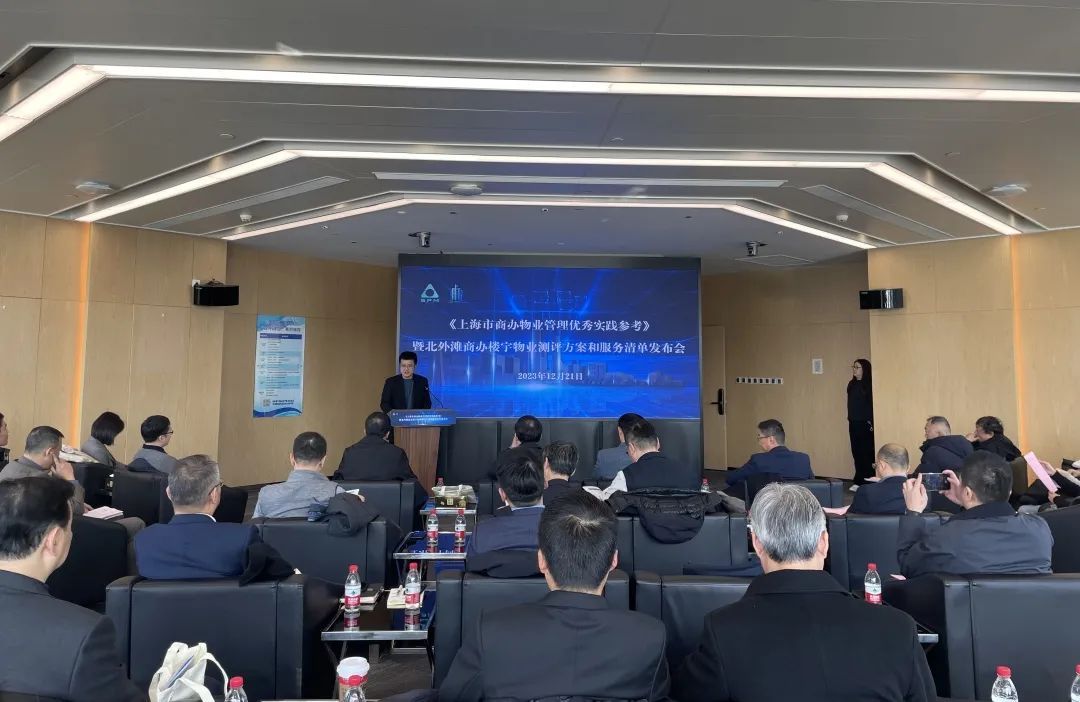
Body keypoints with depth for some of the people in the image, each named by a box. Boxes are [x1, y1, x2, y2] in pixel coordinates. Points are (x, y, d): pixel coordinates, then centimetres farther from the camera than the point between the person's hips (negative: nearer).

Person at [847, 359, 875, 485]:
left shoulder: (869, 385, -9)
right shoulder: (851, 384, 11)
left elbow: (872, 403, -14)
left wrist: (871, 422, -18)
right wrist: (850, 418, 10)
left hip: (865, 423, -7)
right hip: (853, 423, 7)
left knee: (866, 452, -2)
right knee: (856, 452, 9)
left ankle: (868, 482, 5)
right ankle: (859, 481, 16)